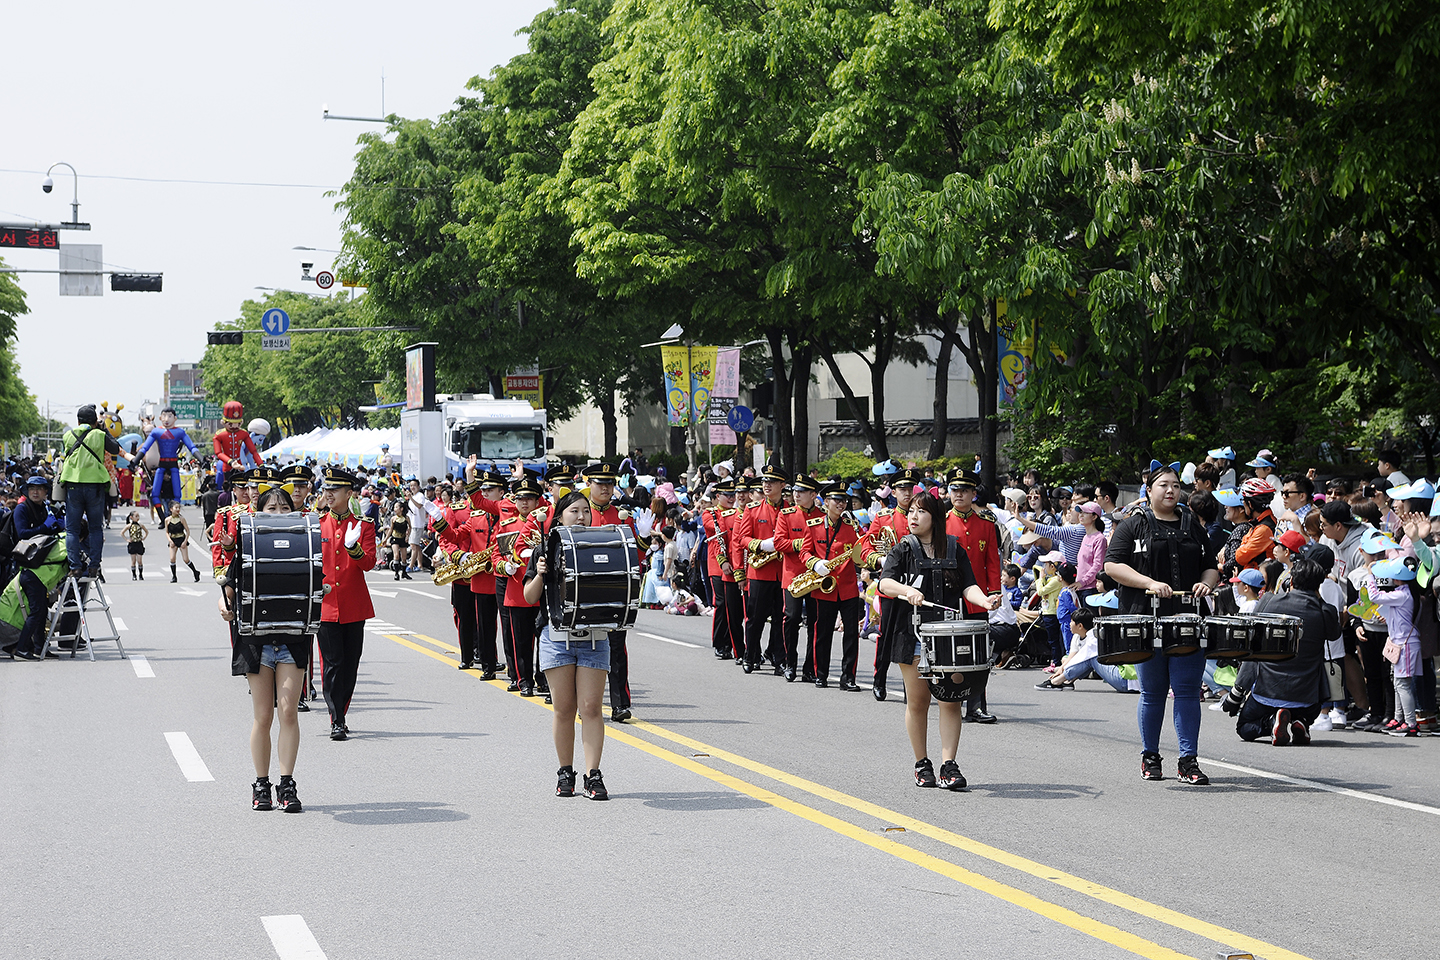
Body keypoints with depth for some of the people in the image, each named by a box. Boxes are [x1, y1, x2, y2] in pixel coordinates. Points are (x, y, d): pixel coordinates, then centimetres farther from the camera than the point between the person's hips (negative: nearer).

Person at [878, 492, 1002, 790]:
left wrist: (984, 600, -21)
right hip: (913, 634, 0)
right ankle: (922, 765, 17)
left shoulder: (954, 550, 7)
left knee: (951, 699, -6)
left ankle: (949, 766, -5)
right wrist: (907, 590, -31)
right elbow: (885, 583, -10)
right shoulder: (903, 550, 4)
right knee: (918, 700, 5)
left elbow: (968, 586, 0)